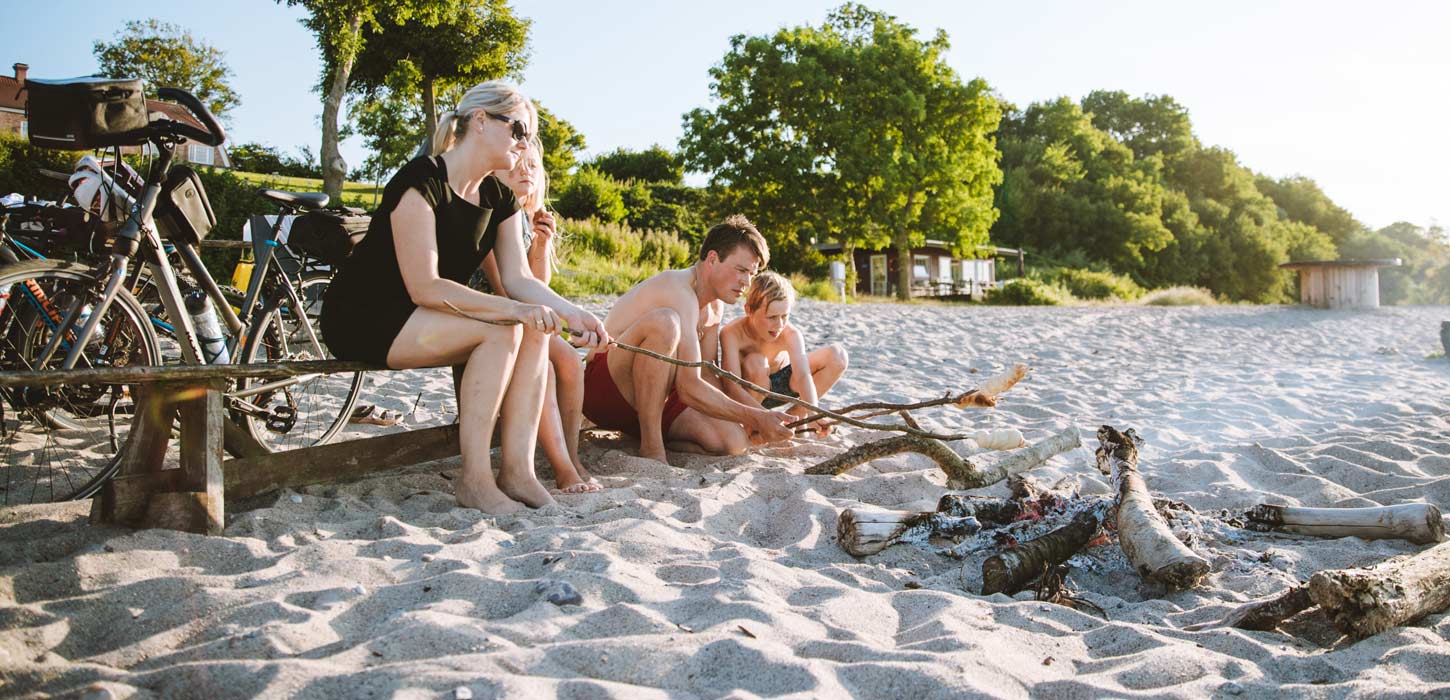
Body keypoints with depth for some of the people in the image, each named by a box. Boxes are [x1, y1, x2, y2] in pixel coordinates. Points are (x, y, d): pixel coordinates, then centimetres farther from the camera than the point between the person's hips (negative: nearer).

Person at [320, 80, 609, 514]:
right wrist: (513, 309, -35)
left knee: (535, 329, -16)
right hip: (362, 319, -8)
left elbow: (519, 279, -4)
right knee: (500, 331, -28)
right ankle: (474, 479, -23)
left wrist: (573, 313, -22)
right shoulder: (421, 182, -20)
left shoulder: (500, 201, 6)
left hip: (420, 319, 8)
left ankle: (516, 470, -19)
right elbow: (424, 288, -27)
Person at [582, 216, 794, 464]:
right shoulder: (679, 291, -22)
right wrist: (754, 417, -30)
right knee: (664, 322, -36)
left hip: (653, 396, 9)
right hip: (602, 387, -9)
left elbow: (708, 376, 11)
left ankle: (644, 433, 8)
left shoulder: (714, 306, 10)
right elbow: (689, 387, -30)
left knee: (734, 442, -16)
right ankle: (651, 448, -28)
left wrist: (746, 420, -4)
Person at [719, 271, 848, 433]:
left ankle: (794, 414, -6)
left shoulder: (790, 334, -25)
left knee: (837, 356, -15)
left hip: (782, 384, 4)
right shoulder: (732, 334, -33)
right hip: (748, 394, -3)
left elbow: (803, 376, -38)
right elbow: (732, 388, -42)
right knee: (755, 362, -39)